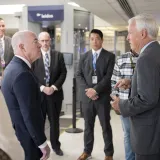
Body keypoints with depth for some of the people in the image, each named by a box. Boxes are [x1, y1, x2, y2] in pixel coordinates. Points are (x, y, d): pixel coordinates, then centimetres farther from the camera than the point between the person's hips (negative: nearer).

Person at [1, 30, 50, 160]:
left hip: (18, 129, 9)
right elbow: (30, 115, -27)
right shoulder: (22, 74, -28)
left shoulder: (14, 67, 5)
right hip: (27, 134, -9)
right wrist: (42, 143, -19)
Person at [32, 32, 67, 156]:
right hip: (38, 93, -1)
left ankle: (56, 145, 28)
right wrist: (42, 88, -15)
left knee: (55, 121, 13)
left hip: (55, 93, 2)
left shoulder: (58, 55, 4)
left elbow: (63, 73, 1)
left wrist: (54, 87, -11)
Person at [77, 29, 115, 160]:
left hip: (103, 96, -3)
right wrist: (87, 90, -9)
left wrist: (96, 90, -16)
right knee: (88, 125, 12)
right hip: (87, 96, 3)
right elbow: (79, 75, 5)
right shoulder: (84, 57, 10)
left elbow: (109, 76, -9)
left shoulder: (110, 56, -1)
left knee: (106, 126, 7)